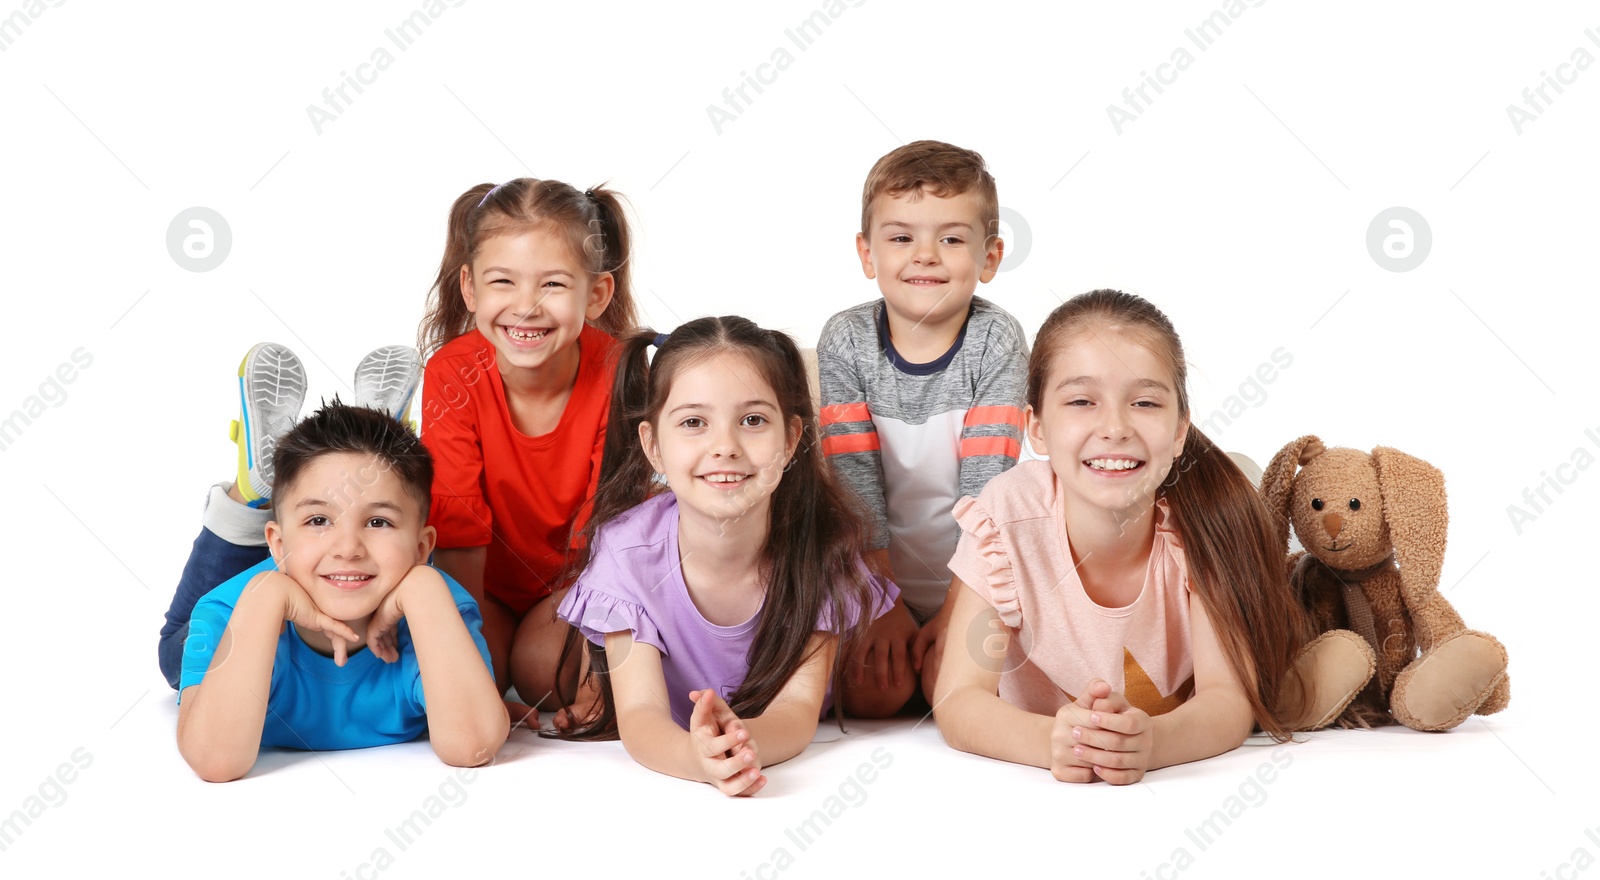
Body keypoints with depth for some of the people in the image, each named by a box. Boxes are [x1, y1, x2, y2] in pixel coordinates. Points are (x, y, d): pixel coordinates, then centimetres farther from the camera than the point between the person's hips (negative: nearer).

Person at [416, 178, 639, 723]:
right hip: (486, 581, 1)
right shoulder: (453, 374, -24)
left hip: (580, 577, 0)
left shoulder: (617, 372, -25)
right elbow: (458, 527, -24)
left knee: (546, 668, -25)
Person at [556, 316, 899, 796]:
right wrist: (696, 756, -48)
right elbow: (640, 715, -24)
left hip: (800, 774, 1)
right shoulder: (626, 548, -18)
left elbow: (798, 707, -22)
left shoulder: (820, 540, -17)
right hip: (666, 773, -1)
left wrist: (744, 739, -47)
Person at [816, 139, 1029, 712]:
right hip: (875, 576, 1)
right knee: (873, 692, -19)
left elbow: (986, 480, -14)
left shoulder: (997, 342, -9)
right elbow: (854, 479, -11)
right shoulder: (845, 341, -7)